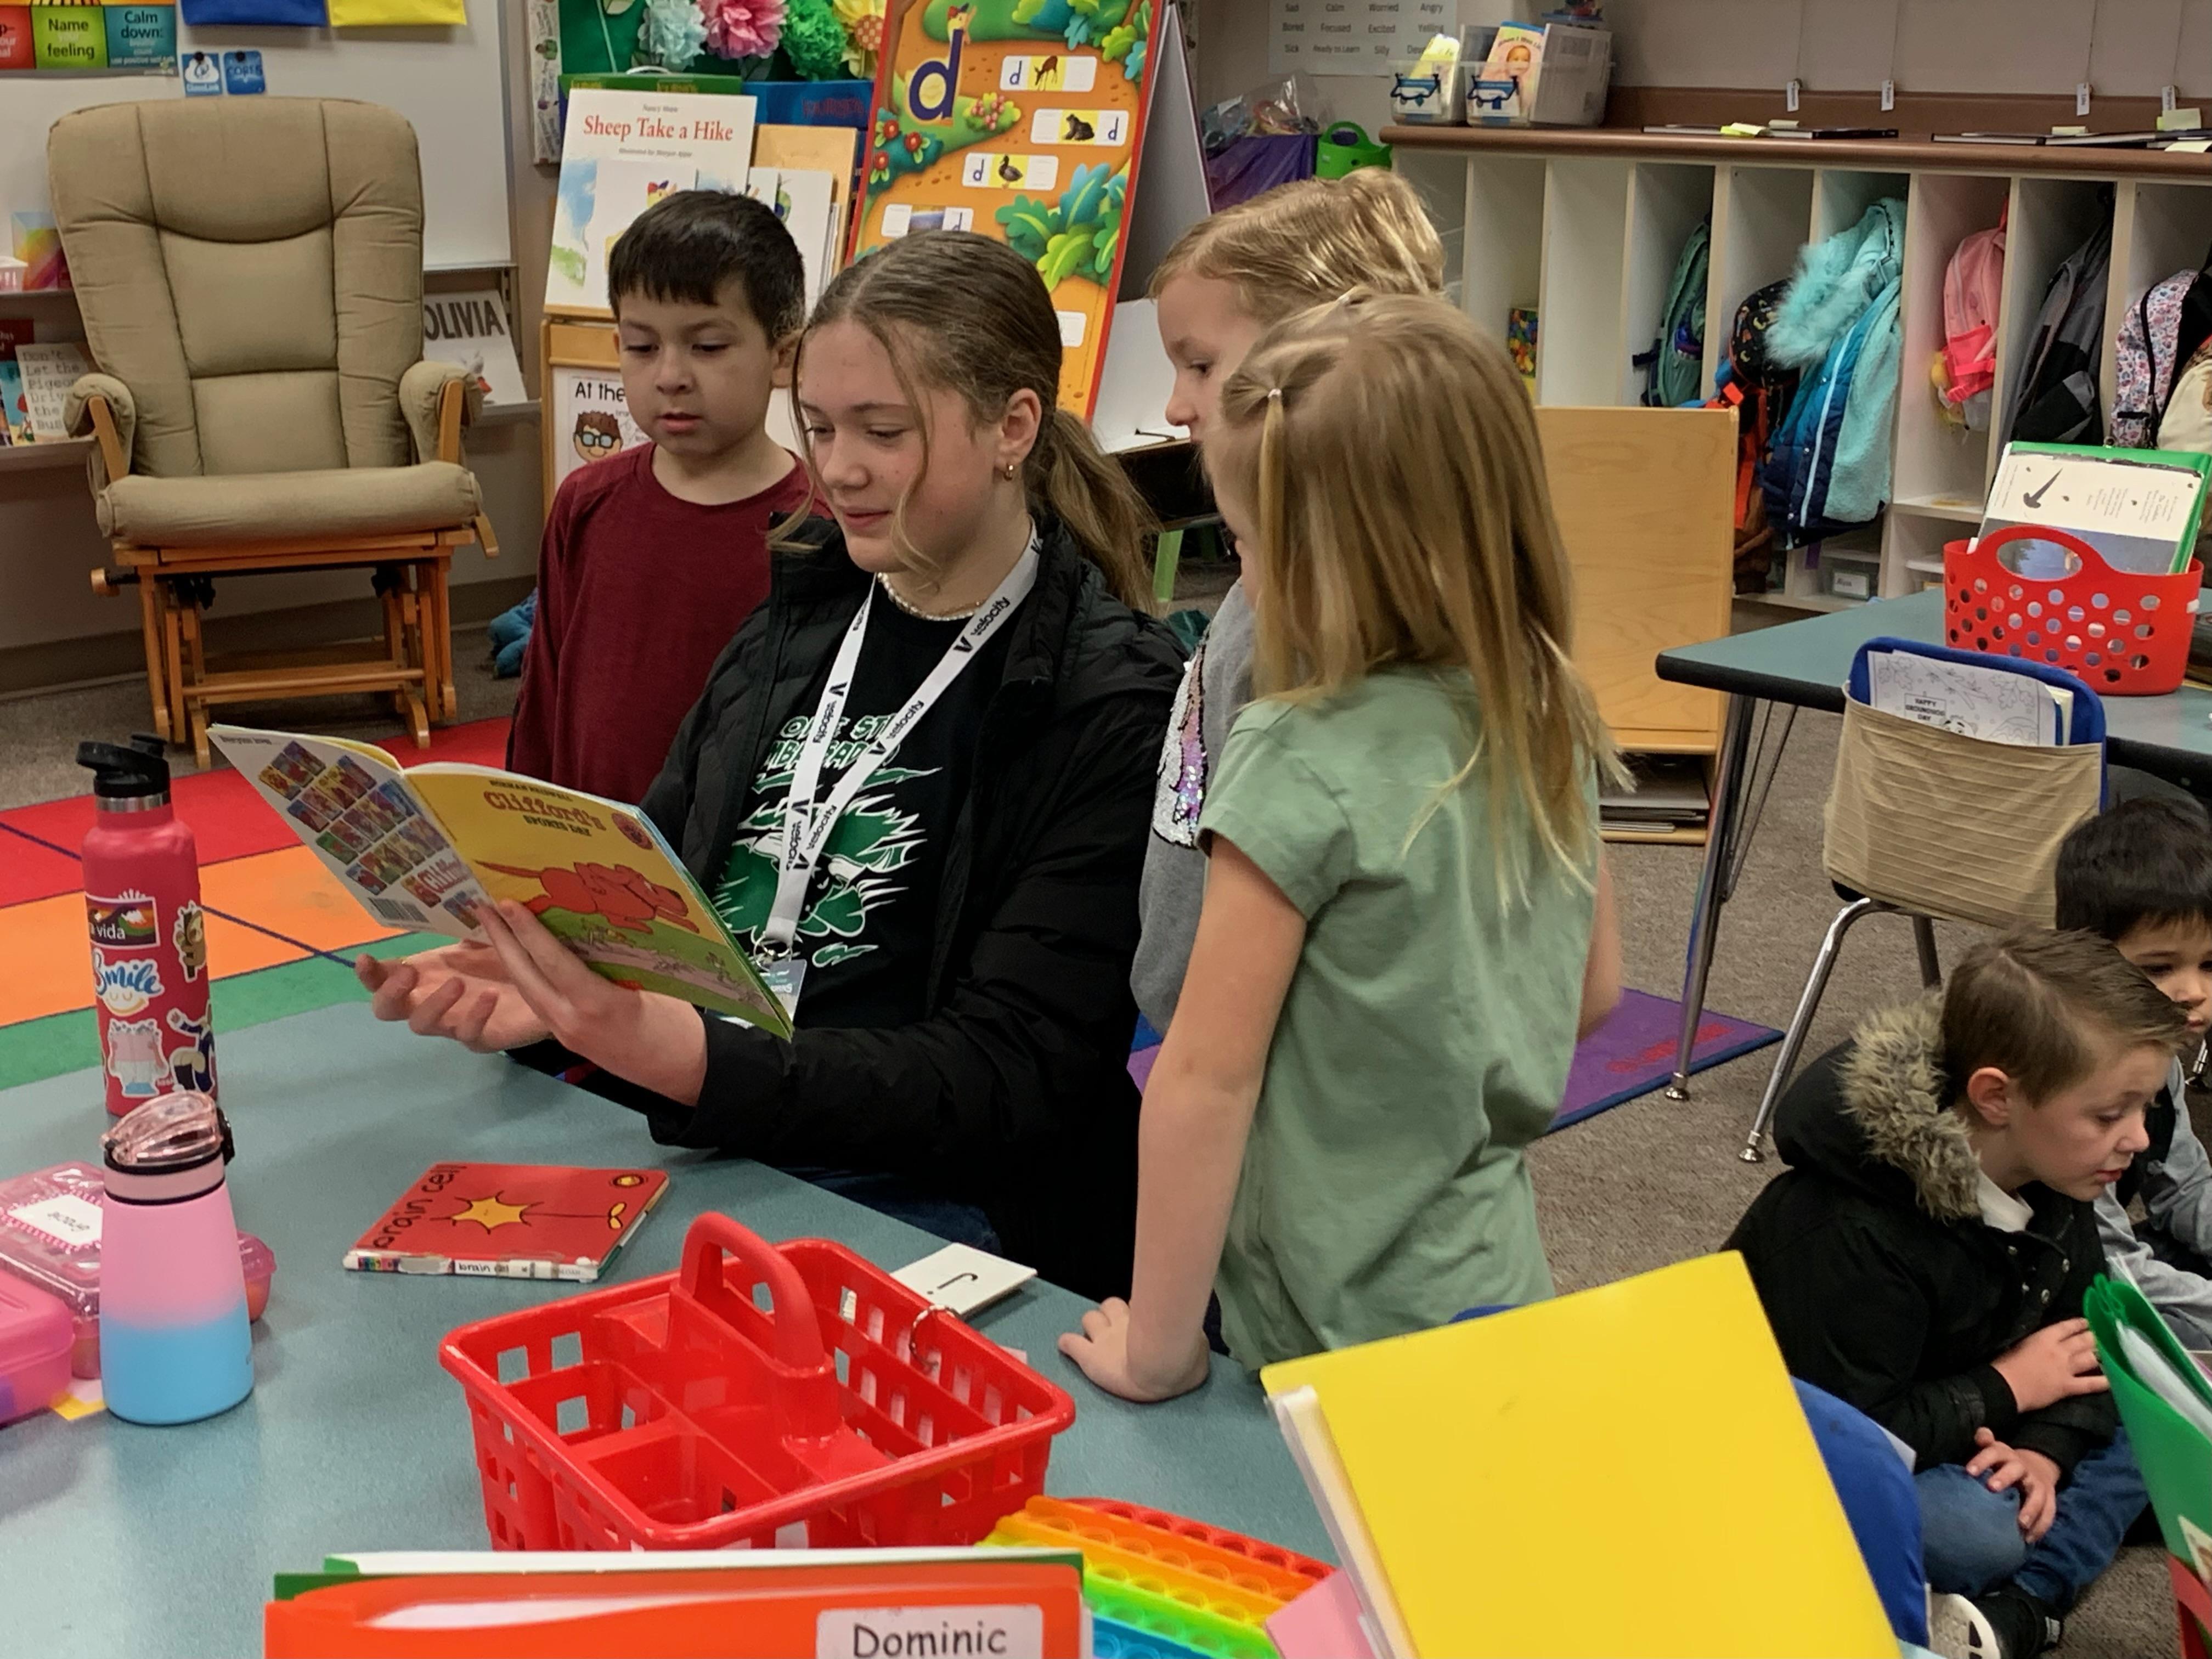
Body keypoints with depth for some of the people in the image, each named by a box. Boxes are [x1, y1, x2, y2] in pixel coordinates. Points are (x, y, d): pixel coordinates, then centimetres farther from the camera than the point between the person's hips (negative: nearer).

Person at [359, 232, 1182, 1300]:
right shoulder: (799, 624, 13)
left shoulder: (1113, 708, -8)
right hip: (678, 1151, 6)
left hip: (924, 1203, -6)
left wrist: (690, 1058, -26)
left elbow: (1004, 1078, -14)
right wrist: (534, 989, -6)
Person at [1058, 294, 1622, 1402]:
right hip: (1498, 1297, 7)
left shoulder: (1304, 764, -22)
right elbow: (1588, 990, 12)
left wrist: (1155, 1349, -11)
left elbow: (1208, 1071, -19)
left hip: (1336, 1345, -7)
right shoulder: (1552, 727, -1)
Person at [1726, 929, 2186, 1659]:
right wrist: (2008, 1387, -22)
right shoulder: (1855, 1235, -33)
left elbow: (2089, 1335, 1)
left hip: (1947, 1424, 9)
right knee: (1981, 1529, -32)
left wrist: (2046, 1448, -18)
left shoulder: (2052, 1179, -8)